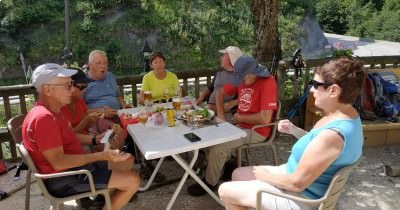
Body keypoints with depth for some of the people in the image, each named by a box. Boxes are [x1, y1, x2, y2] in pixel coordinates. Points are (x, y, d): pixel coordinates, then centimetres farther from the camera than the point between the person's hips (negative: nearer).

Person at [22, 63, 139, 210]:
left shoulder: (51, 111, 8)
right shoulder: (44, 117, -26)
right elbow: (58, 162, -30)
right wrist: (102, 156, -34)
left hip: (74, 166, 10)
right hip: (65, 180, -10)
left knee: (128, 160, 15)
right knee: (132, 181, -14)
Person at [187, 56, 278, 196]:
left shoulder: (268, 82, -23)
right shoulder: (242, 79, 0)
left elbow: (265, 118, -29)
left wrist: (240, 117, -14)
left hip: (256, 131, -8)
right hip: (241, 126, 8)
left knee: (217, 147, -17)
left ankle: (210, 183, 6)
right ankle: (224, 166, 21)